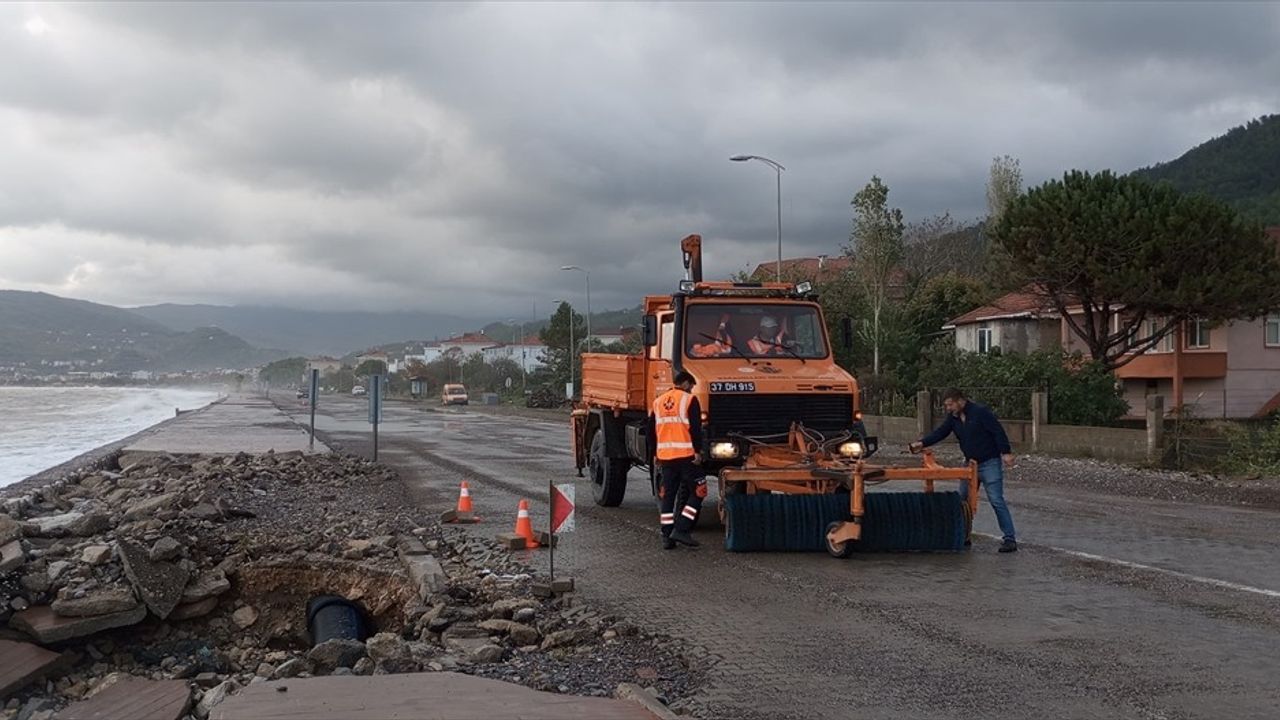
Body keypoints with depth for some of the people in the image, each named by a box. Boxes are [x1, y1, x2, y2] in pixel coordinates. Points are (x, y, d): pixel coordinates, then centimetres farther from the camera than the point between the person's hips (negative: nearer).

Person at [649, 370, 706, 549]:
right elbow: (695, 428, -12)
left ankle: (667, 536, 9)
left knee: (667, 496, 10)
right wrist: (697, 451, -10)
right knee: (697, 492, 2)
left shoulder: (658, 402, 15)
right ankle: (681, 530, -8)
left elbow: (652, 430, 17)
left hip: (664, 456, 6)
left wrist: (655, 454, 23)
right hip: (685, 455, -6)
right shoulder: (689, 400, -4)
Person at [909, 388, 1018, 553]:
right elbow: (940, 433, -1)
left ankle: (1010, 540, -8)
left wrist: (1006, 453, -24)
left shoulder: (981, 412, -15)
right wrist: (922, 443, -15)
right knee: (963, 501, 10)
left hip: (990, 463, -8)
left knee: (996, 501, -11)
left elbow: (998, 432, -18)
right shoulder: (953, 417, 6)